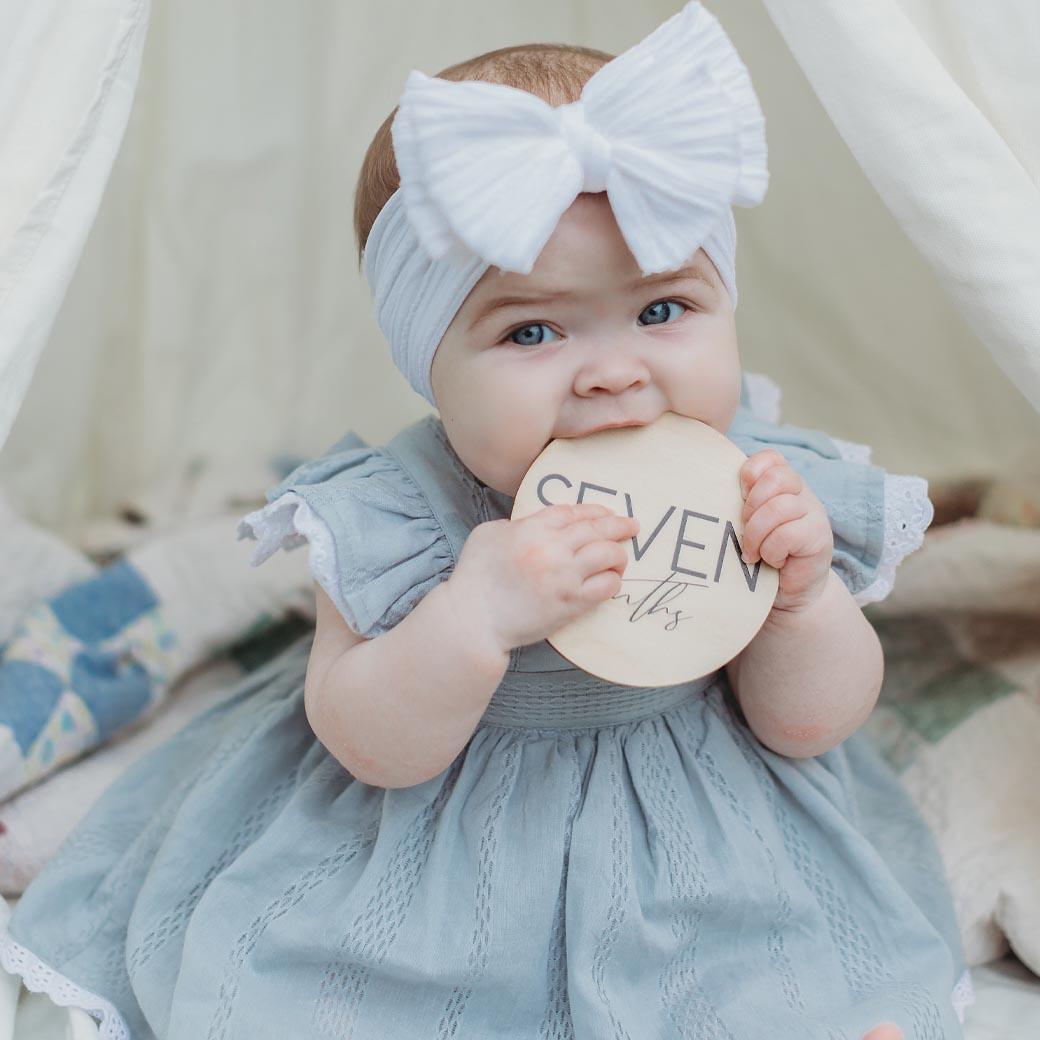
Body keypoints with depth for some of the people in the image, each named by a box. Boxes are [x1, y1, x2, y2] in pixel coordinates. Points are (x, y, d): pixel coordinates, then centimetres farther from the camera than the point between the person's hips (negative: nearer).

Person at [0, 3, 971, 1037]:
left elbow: (806, 725, -6)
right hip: (435, 855, -1)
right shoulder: (401, 517, -21)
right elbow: (374, 749, -20)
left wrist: (803, 592, -28)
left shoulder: (763, 490, -15)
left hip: (695, 853, 2)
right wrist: (473, 613, -39)